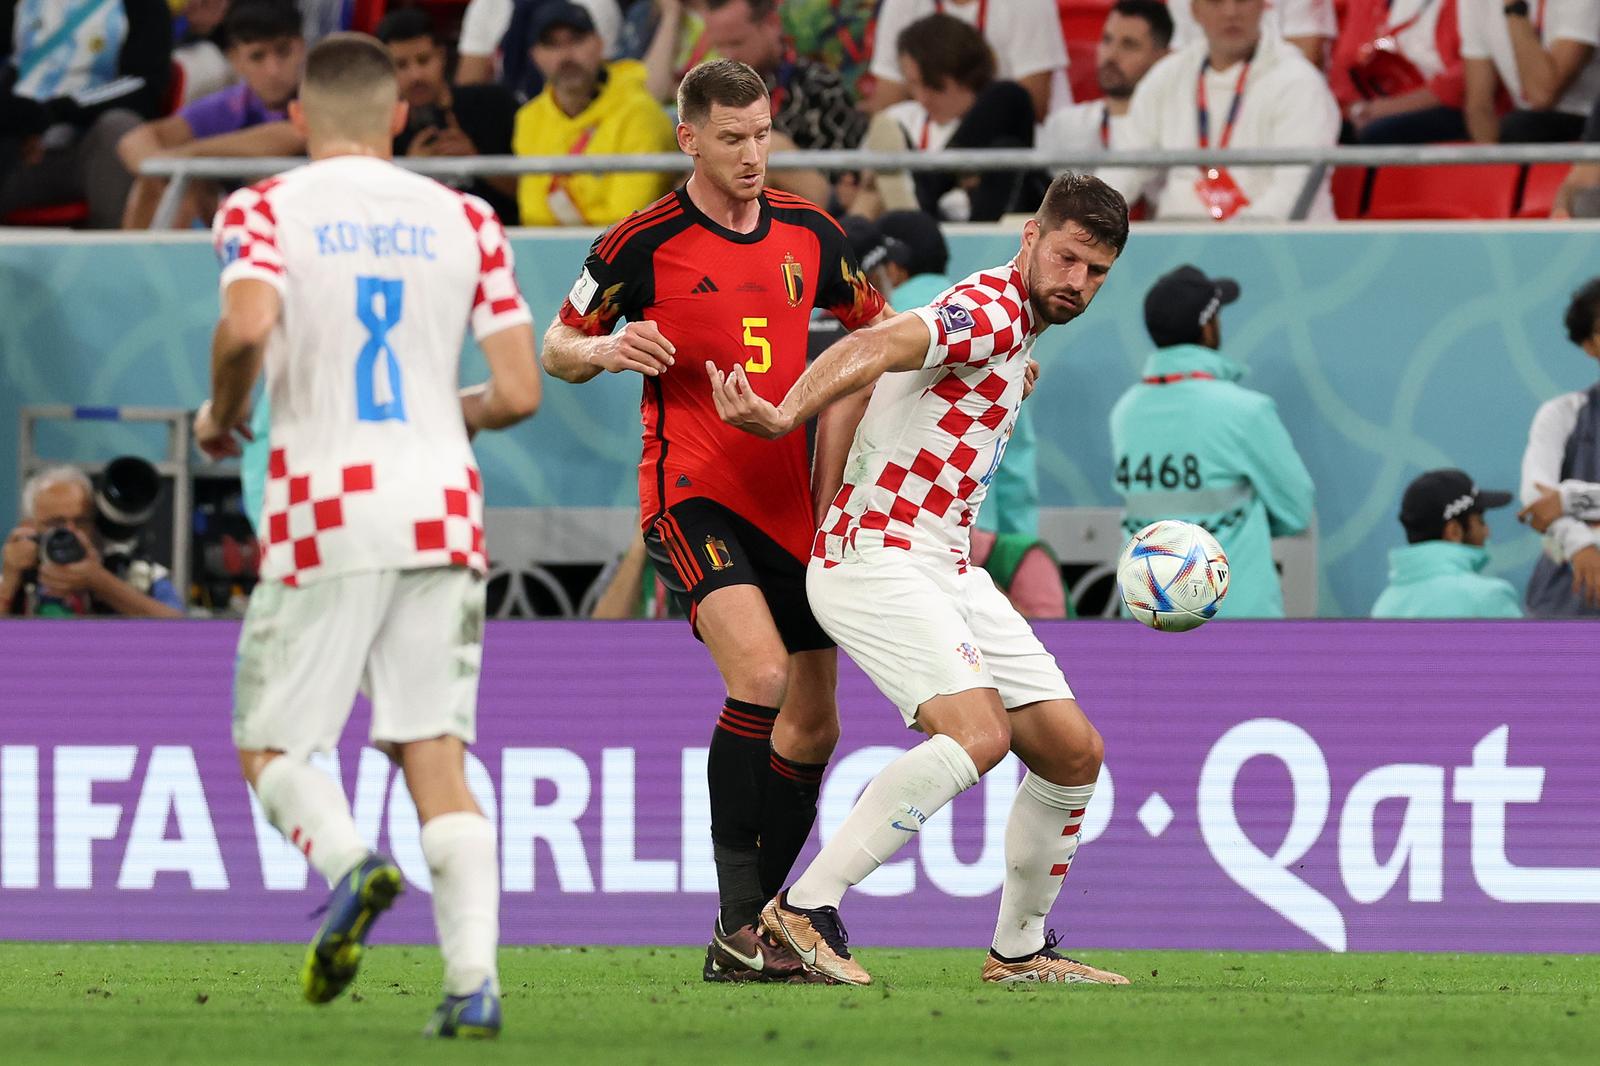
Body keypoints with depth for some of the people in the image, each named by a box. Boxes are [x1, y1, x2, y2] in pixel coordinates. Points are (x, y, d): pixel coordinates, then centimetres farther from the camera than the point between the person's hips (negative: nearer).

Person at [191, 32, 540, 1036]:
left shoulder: (266, 209, 1)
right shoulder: (464, 219, 10)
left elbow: (248, 323, -19)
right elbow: (520, 393, 5)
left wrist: (220, 416, 1)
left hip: (323, 511, -3)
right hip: (442, 505, 3)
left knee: (272, 745, 8)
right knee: (434, 753, 4)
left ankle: (347, 859, -23)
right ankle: (475, 979, -11)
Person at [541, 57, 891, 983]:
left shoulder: (809, 233, 6)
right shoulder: (644, 243, -6)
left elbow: (875, 326, 20)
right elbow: (559, 348, 4)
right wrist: (605, 350, -18)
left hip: (792, 505, 6)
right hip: (693, 495, -6)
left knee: (812, 725, 7)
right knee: (762, 676, -26)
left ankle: (756, 926, 20)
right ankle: (738, 912, -20)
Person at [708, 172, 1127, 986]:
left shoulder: (1016, 329, 17)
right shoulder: (992, 313, -14)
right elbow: (871, 351, -31)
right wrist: (784, 416, -46)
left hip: (945, 569, 10)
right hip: (876, 559, -10)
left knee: (1073, 752, 8)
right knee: (978, 732, -28)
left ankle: (1020, 949, 22)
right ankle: (805, 910, -25)